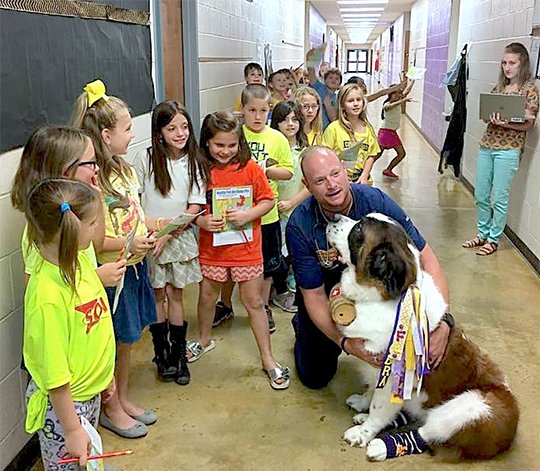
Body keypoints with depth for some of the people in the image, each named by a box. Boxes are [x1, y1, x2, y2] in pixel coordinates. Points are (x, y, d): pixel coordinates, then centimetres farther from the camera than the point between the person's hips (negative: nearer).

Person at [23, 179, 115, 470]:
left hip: (89, 392, 8)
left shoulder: (79, 259, -6)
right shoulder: (47, 295, -32)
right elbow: (54, 375, -25)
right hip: (62, 403, -8)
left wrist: (105, 373, 18)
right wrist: (72, 429, -18)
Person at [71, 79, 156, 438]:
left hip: (135, 264, 8)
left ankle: (123, 398, 39)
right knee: (113, 343, 8)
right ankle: (111, 409, 29)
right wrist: (126, 243, -26)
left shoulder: (122, 169, 6)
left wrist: (152, 225, 2)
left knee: (128, 338, 20)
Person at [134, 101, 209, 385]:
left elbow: (194, 208, -4)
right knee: (158, 294, 6)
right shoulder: (146, 158, -6)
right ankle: (161, 353, 23)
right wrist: (153, 223, -14)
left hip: (180, 238, 1)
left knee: (175, 294, 9)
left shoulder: (193, 163, -2)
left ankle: (178, 355, 22)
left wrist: (168, 234, -12)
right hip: (150, 236, -1)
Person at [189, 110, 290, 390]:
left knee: (254, 302, 6)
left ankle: (268, 359, 19)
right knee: (207, 297, 19)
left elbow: (268, 201, -4)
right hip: (211, 248, 2)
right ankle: (204, 340, 47)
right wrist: (202, 221, -18)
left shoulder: (250, 167, -8)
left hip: (246, 248, -2)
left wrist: (247, 215, -20)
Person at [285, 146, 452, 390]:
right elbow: (314, 295, -24)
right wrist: (344, 342, -39)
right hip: (326, 292, -1)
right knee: (315, 377, 5)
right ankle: (301, 327, 37)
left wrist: (443, 320, -39)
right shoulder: (299, 225, -31)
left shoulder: (376, 201, -29)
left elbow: (425, 258, -27)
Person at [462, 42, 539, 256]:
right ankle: (482, 234, 26)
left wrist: (505, 123, -23)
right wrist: (491, 117, -6)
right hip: (486, 145, 6)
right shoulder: (499, 87, 12)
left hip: (508, 150, -6)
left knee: (499, 198, 1)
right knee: (481, 196, 11)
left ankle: (493, 240, 13)